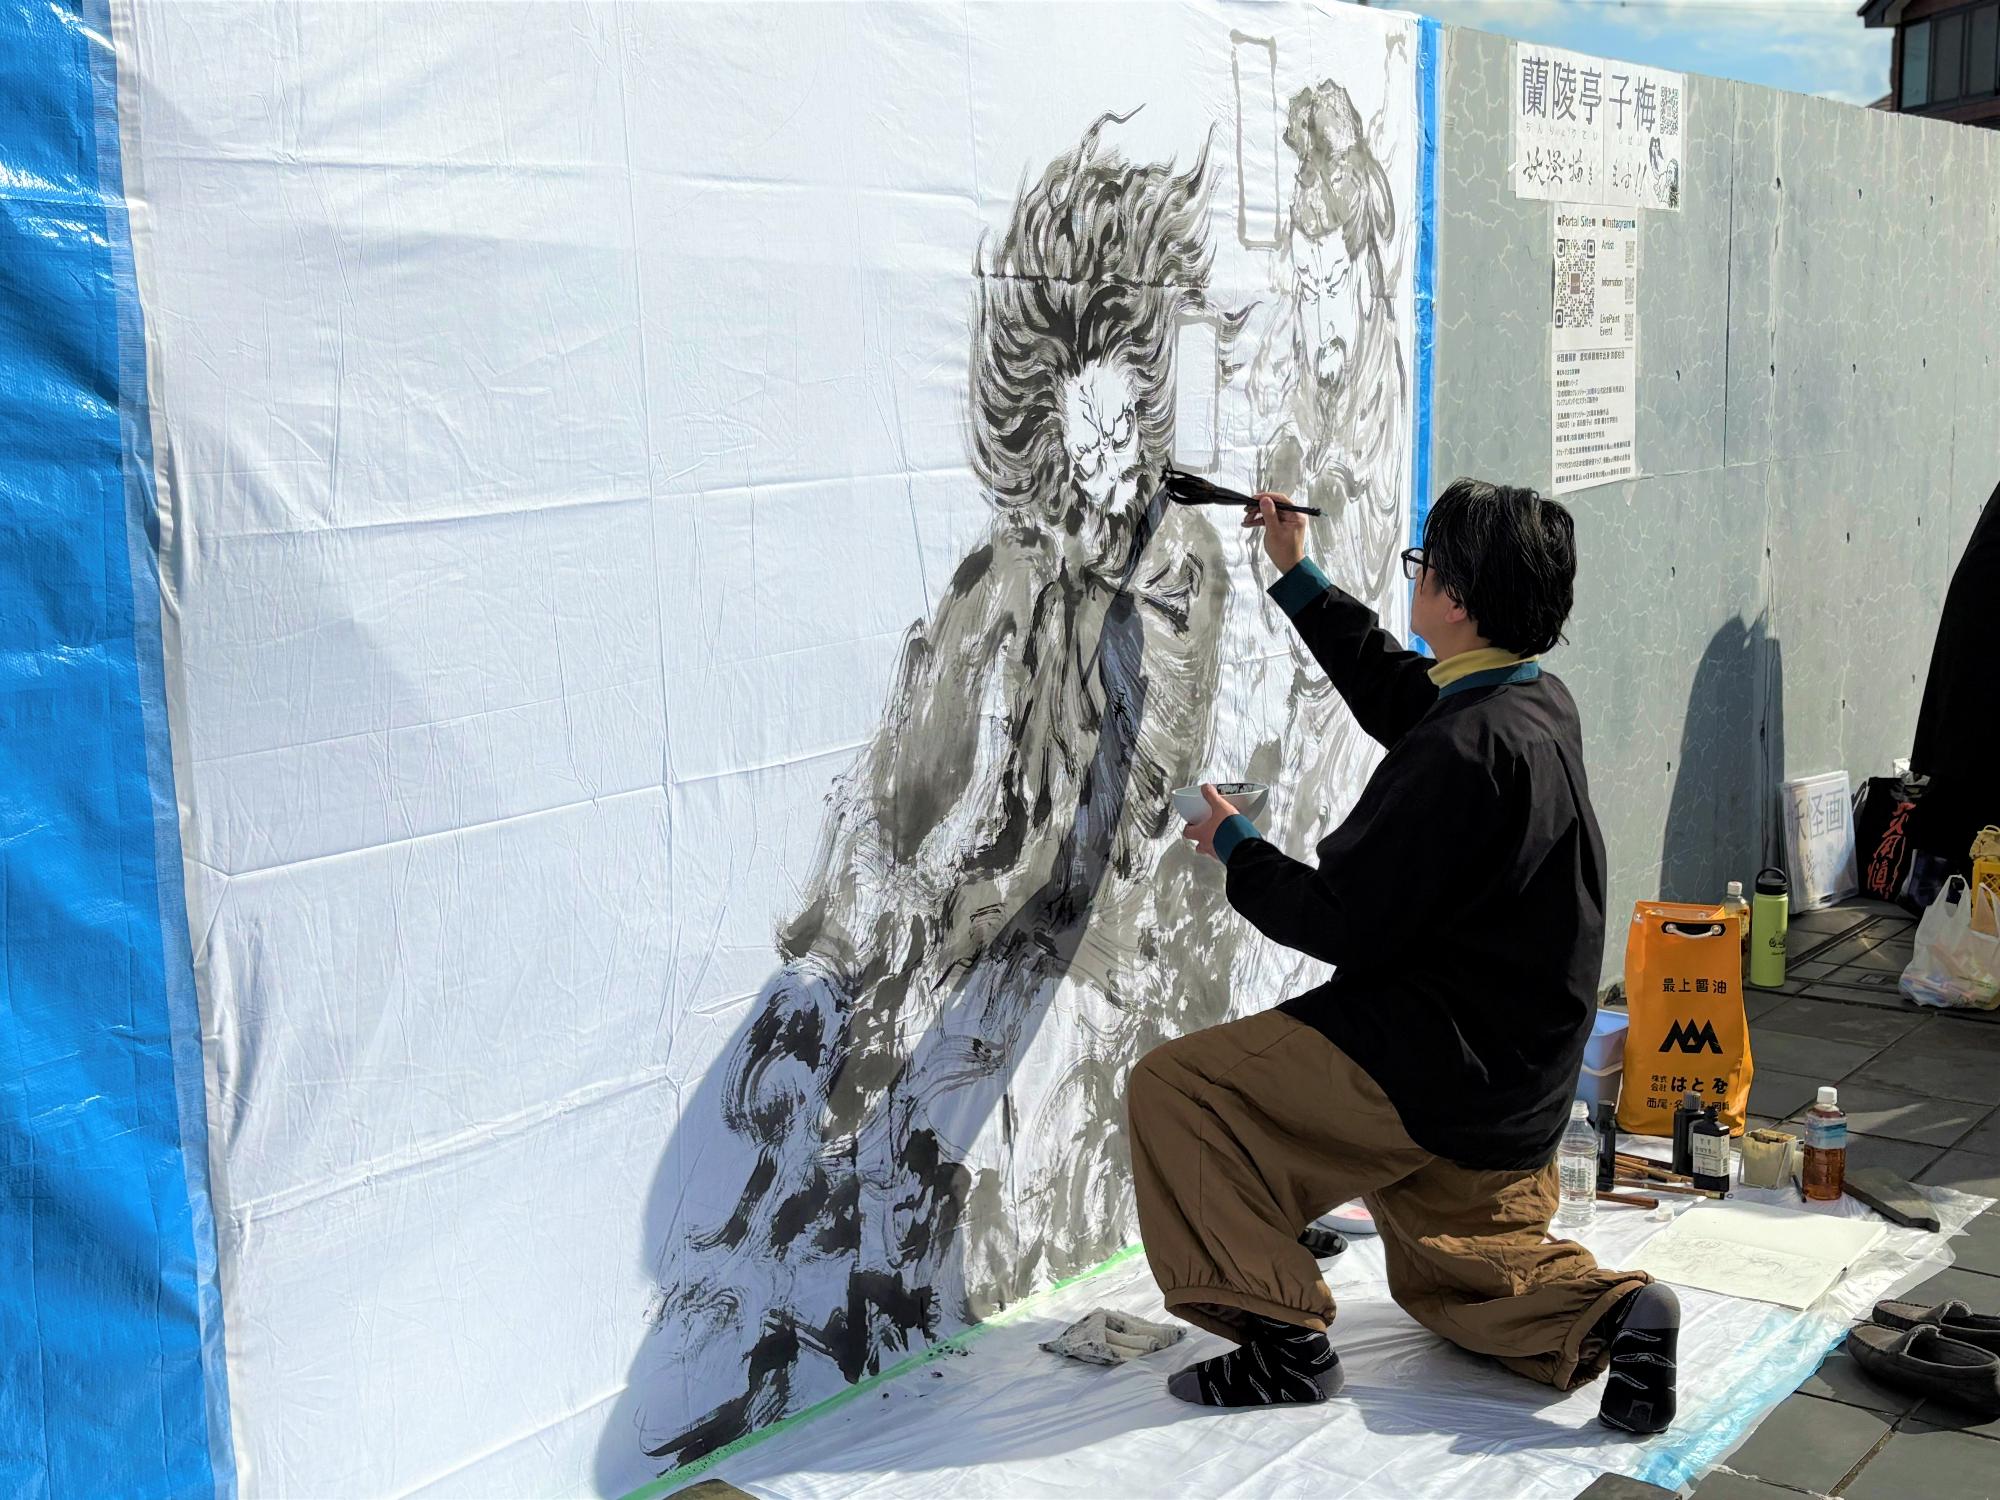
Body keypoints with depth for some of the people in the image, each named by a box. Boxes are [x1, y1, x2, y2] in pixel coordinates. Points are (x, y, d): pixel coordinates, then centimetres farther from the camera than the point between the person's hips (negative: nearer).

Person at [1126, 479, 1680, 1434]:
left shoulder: (1462, 751, -27)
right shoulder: (1540, 703, 3)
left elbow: (1344, 923, -23)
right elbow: (1395, 689, 23)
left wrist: (1239, 851, -5)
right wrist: (1298, 578, 28)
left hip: (1433, 1068, -10)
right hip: (1515, 1084, 10)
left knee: (1170, 1088, -4)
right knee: (1449, 1279, 27)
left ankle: (1283, 1336, -2)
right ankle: (1610, 1312, 2)